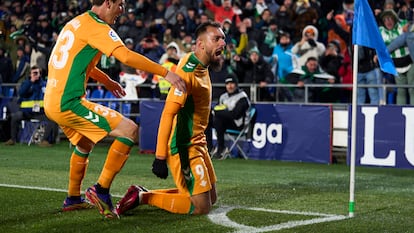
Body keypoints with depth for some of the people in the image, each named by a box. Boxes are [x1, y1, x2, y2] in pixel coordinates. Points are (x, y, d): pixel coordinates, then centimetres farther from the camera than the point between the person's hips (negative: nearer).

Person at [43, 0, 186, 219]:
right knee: (129, 130, -11)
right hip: (69, 103, -10)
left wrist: (107, 81, 34)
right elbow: (126, 56, -23)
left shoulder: (76, 23, 17)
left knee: (85, 143, 33)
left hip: (52, 101, 10)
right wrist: (166, 73, -21)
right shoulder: (97, 27, -11)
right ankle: (101, 190, -8)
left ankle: (73, 198, 41)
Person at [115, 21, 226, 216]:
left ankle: (144, 193, 17)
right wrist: (160, 157, -30)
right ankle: (143, 197, 0)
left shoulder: (201, 65, 7)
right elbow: (168, 114, -27)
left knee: (211, 198, 16)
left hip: (197, 143, 10)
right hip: (184, 147, -10)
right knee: (201, 206, -11)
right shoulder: (189, 71, -22)